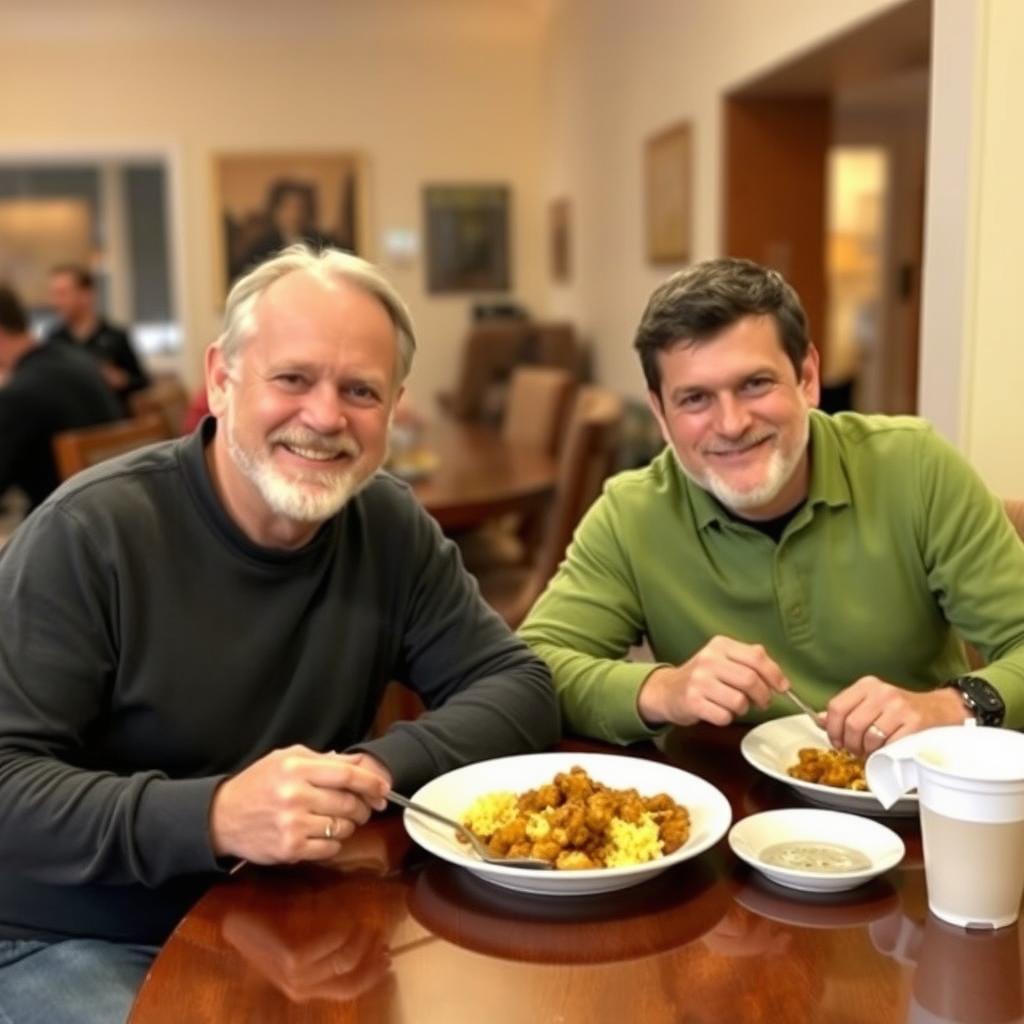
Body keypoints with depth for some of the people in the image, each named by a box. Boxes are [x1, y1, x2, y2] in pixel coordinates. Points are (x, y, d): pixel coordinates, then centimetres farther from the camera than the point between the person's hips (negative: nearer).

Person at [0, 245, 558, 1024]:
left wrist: (379, 767, -23)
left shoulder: (390, 527, -4)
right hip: (76, 942, -4)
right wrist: (212, 815, -37)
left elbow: (520, 687, -5)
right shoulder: (93, 532, -19)